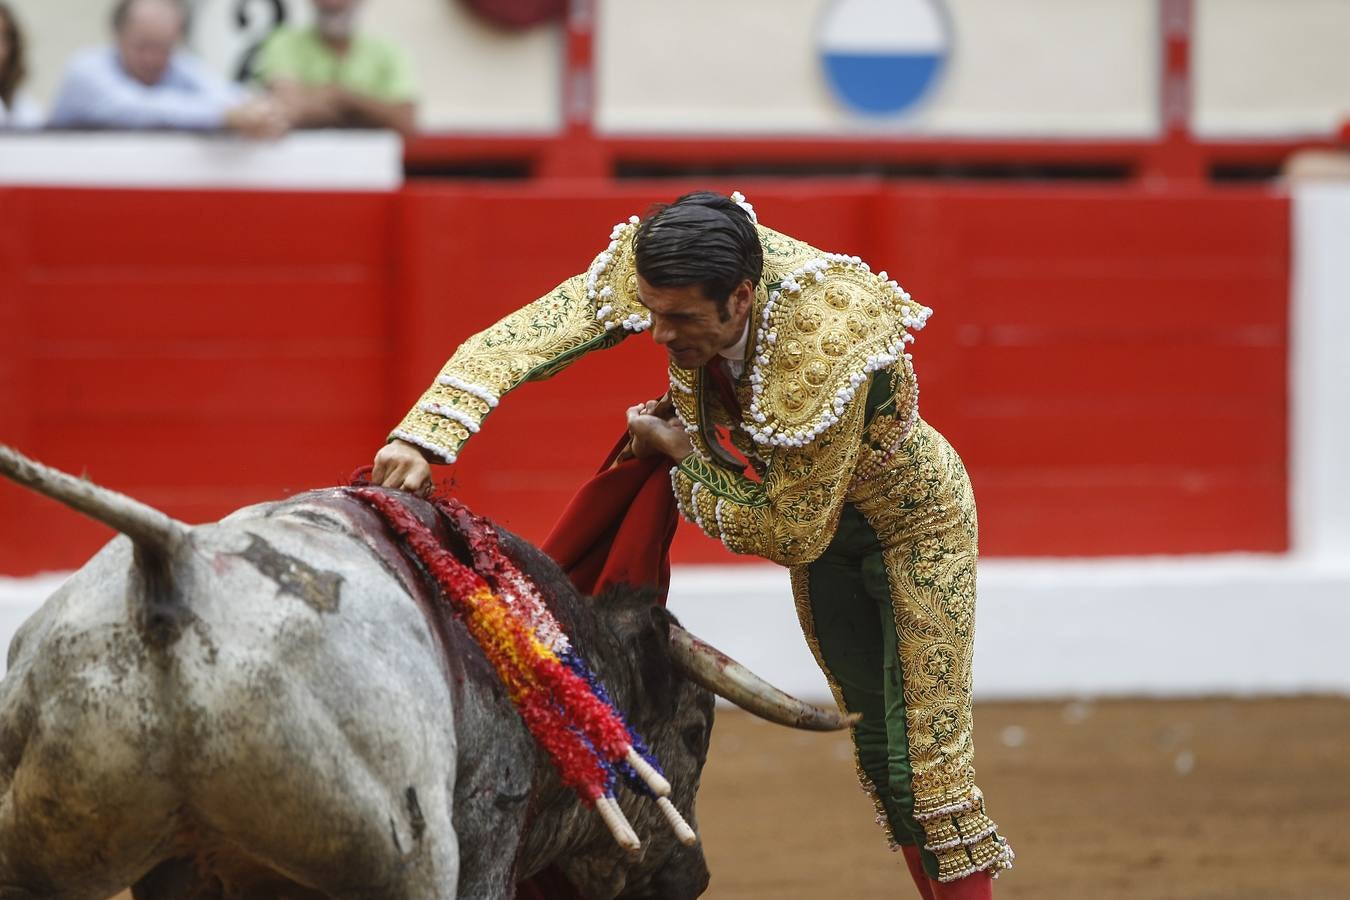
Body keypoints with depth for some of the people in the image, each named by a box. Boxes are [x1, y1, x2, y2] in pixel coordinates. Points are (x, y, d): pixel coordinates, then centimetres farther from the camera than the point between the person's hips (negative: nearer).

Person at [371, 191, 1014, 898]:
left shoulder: (828, 354, -43)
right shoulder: (653, 279, -29)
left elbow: (789, 536, -32)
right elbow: (511, 342, -33)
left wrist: (680, 454, -26)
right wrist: (423, 438, -47)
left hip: (915, 517, -6)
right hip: (819, 526, 6)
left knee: (927, 765, -5)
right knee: (875, 752, 14)